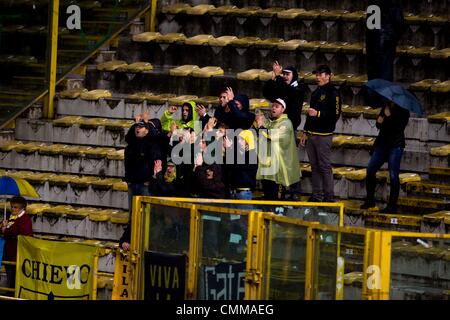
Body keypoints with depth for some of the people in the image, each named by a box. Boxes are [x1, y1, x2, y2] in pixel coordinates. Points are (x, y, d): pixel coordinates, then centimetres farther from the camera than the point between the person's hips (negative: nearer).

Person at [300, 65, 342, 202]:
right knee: (315, 166, 10)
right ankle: (316, 195, 15)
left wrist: (318, 114, -22)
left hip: (324, 135, -8)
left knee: (325, 167, -8)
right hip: (311, 134, 8)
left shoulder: (333, 93, -8)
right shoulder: (316, 93, 19)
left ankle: (329, 197, -5)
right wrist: (305, 132, 22)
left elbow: (335, 114, -16)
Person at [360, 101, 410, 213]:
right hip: (382, 143, 6)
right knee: (370, 170, 2)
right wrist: (379, 121, -8)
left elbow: (399, 128, -17)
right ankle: (370, 200, 17)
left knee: (393, 176, -5)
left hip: (395, 145, -6)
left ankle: (392, 206, 0)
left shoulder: (403, 111, -6)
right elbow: (379, 125, 14)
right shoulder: (386, 106, 8)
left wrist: (388, 116, -21)